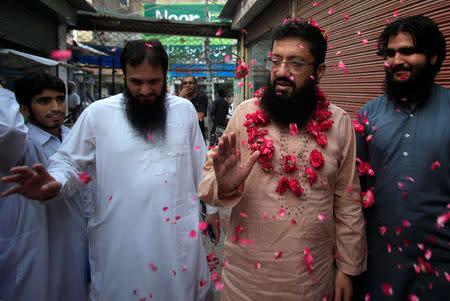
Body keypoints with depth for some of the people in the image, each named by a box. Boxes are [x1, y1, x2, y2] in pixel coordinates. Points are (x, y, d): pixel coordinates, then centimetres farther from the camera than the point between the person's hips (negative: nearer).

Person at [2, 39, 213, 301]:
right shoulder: (98, 113, -5)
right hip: (120, 240, -2)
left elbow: (200, 164, 9)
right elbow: (69, 162, 1)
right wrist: (53, 185, -20)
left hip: (180, 235, 3)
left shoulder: (185, 109, 3)